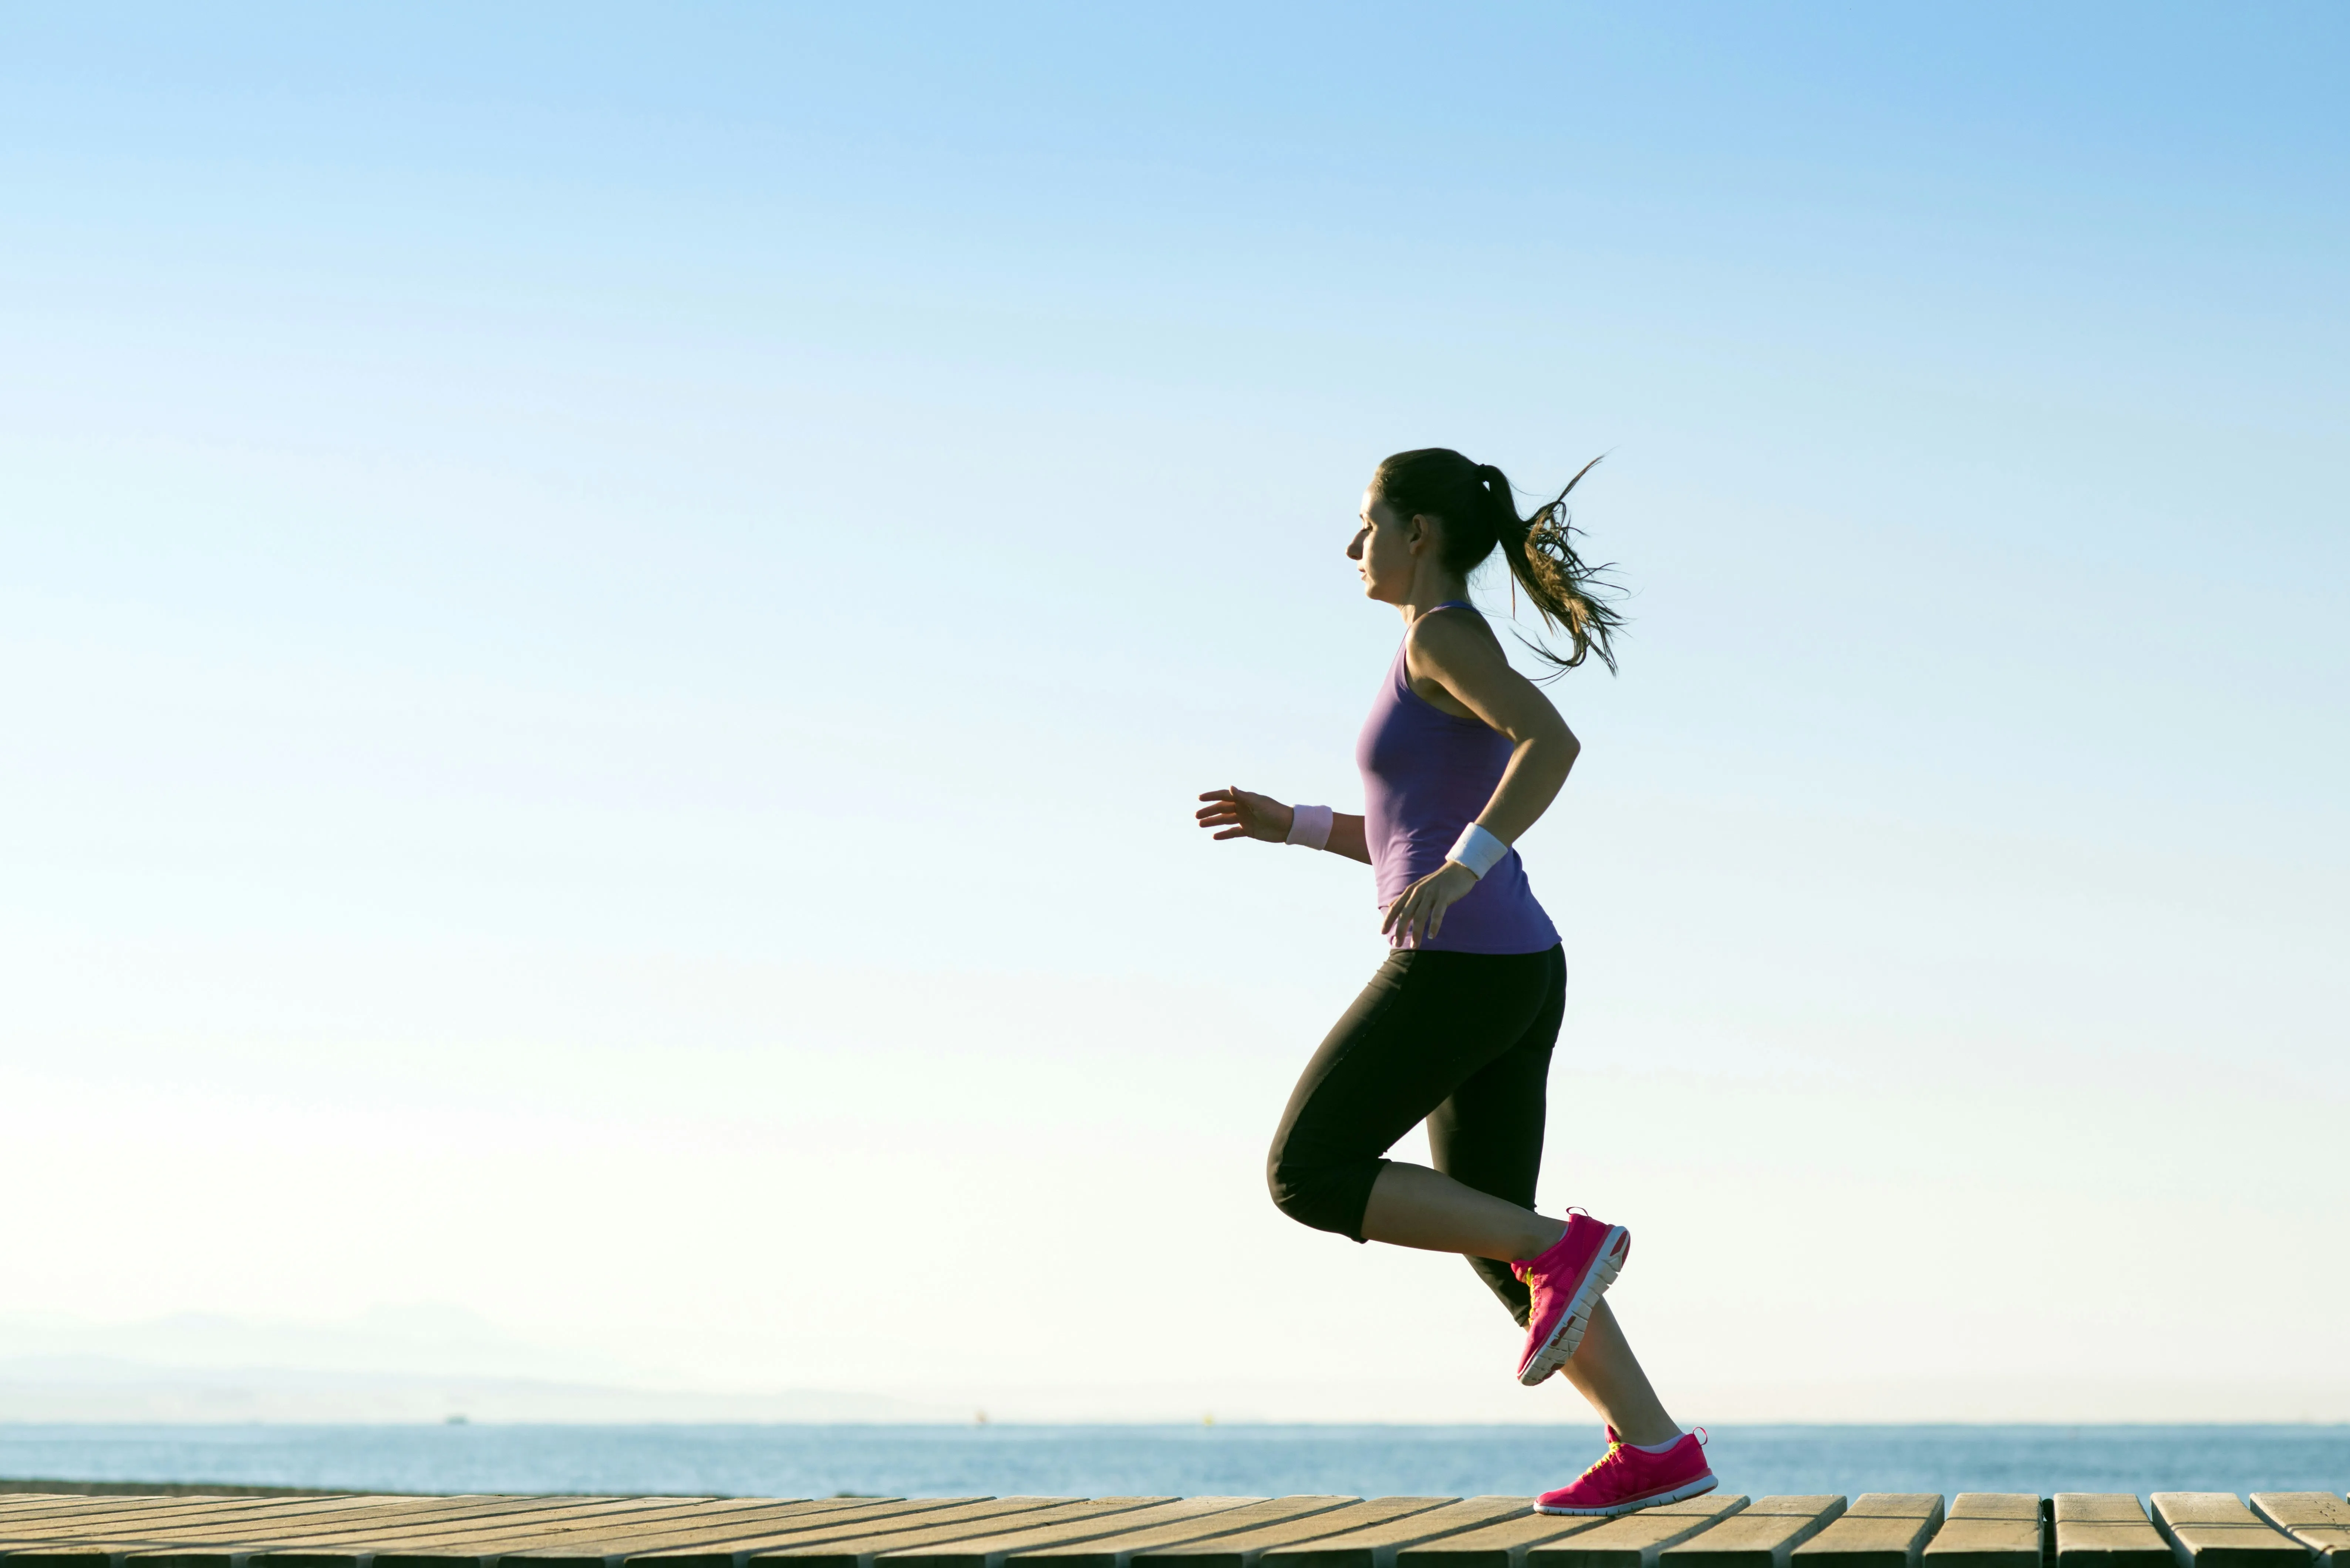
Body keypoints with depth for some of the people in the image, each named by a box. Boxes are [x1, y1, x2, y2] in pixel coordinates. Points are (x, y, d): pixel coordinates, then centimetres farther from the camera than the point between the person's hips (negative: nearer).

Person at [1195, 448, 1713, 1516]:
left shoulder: (1443, 635, -7)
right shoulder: (1462, 670, 22)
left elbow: (1556, 742, -24)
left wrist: (1459, 870, -31)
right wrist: (1296, 826, 24)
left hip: (1464, 964, -10)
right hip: (1514, 970, 10)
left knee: (1308, 1180, -3)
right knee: (1492, 1240, 10)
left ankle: (1559, 1247, -10)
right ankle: (1654, 1449, 2)